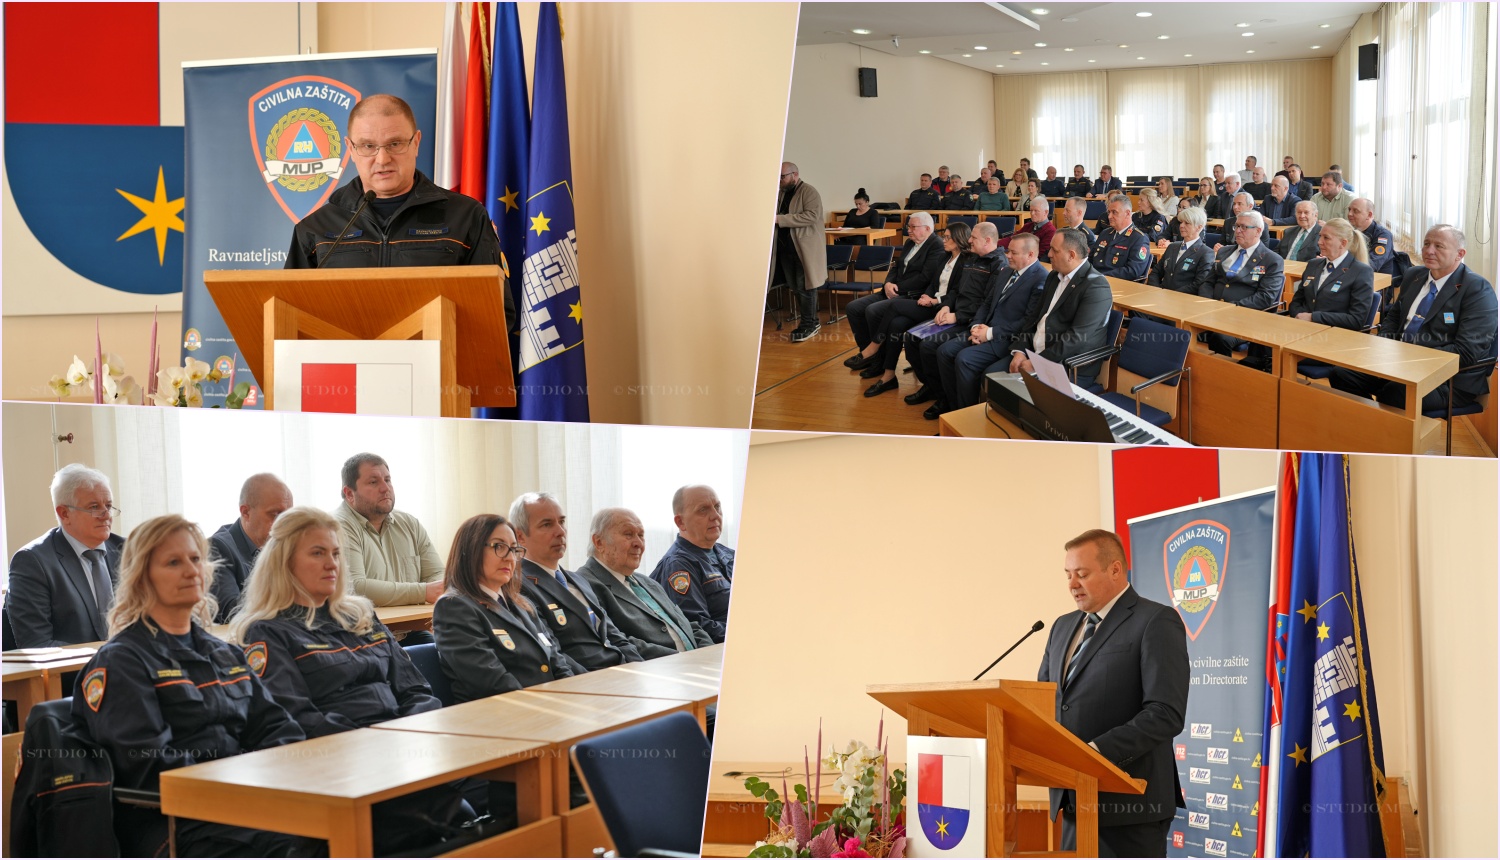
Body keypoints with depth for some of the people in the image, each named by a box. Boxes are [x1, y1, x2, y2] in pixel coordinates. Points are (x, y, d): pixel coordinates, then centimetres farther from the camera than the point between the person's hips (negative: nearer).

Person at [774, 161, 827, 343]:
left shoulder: (809, 192, -9)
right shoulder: (783, 193, 16)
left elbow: (812, 216, -23)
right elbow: (778, 216, 25)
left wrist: (781, 219, -25)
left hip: (805, 249, -8)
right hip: (786, 248, 8)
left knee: (805, 287, -4)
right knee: (795, 288, 10)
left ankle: (807, 325, 2)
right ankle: (812, 322, 20)